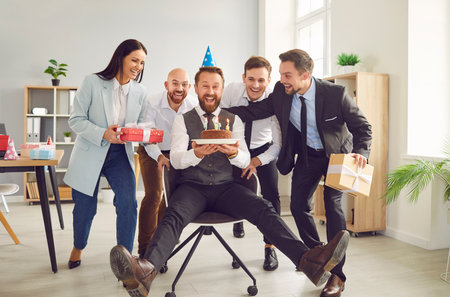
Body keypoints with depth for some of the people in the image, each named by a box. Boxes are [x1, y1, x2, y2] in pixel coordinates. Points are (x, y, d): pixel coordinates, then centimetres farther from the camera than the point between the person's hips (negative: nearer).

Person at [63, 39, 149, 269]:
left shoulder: (140, 92, 0)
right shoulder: (92, 82, -10)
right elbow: (75, 120, -11)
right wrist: (103, 134, -26)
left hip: (120, 155, 2)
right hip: (90, 154, -2)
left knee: (128, 203, -16)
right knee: (85, 207, 10)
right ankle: (78, 247, 42)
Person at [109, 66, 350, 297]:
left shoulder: (233, 120, 13)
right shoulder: (183, 120, 8)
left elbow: (245, 160, 3)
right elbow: (176, 160, -5)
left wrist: (234, 153, -22)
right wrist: (197, 154, -28)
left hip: (225, 187, 2)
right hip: (192, 187, -1)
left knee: (263, 209, -25)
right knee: (173, 216, -33)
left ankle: (309, 260, -39)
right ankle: (146, 269, -56)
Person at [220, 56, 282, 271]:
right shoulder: (231, 91, -21)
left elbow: (279, 144, -21)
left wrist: (256, 162, -31)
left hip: (263, 150, -1)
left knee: (271, 195, -13)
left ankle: (270, 247, 0)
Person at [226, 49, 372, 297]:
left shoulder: (335, 93, -26)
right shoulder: (281, 93, -16)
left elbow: (362, 127, -17)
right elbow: (254, 112, -10)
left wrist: (360, 152, -35)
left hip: (337, 154, -4)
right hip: (307, 154, 4)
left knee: (332, 204, -14)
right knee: (298, 205, 3)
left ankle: (337, 274, -2)